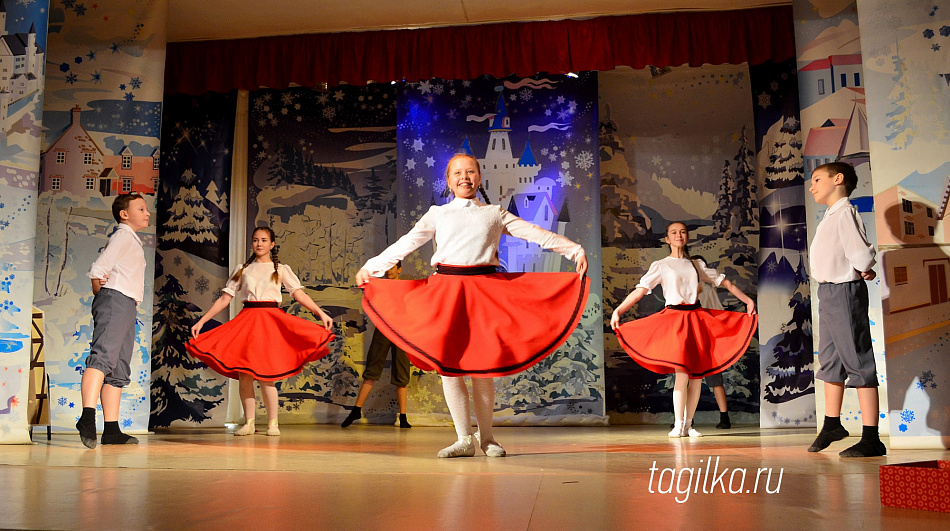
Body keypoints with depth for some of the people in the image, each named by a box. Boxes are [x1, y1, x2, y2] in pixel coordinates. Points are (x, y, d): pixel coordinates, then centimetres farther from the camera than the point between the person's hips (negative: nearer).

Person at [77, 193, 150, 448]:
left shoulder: (132, 240, 27)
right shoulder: (123, 236, -2)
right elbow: (98, 269, -13)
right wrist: (99, 291, 2)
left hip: (127, 306, 10)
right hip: (115, 299, -10)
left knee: (120, 370, 7)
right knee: (103, 356, -25)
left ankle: (112, 429, 7)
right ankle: (88, 417, -37)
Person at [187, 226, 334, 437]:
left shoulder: (281, 269, 10)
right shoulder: (243, 270, 14)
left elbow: (300, 294, 0)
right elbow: (224, 299, 12)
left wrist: (321, 313, -13)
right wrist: (201, 321, 6)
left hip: (270, 320, -2)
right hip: (246, 320, 2)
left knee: (265, 374, -9)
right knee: (243, 373, -3)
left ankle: (273, 423, 1)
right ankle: (249, 423, 8)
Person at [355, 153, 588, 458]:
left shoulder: (495, 214, 17)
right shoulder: (438, 214, 17)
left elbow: (537, 235, 15)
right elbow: (405, 244, 15)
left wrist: (575, 251, 11)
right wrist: (370, 267, 10)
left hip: (484, 290, 0)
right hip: (445, 289, 1)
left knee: (482, 366, 0)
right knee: (447, 365, -5)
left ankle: (486, 437, 15)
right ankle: (465, 439, 6)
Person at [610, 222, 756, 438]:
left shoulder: (698, 265, 15)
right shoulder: (661, 265, 4)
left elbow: (724, 282, 19)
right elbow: (640, 290, -6)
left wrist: (748, 301, 12)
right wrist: (618, 311, -18)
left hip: (697, 319, 4)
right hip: (674, 319, -4)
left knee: (697, 373, 1)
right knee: (682, 372, -15)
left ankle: (689, 424, 11)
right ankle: (678, 425, -6)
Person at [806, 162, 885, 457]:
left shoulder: (845, 213, -14)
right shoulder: (830, 217, 15)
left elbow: (860, 255, -24)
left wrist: (864, 269, -5)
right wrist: (865, 269, 0)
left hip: (845, 291, -10)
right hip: (828, 292, 10)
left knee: (858, 362, -6)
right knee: (830, 361, 18)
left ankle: (871, 439, -1)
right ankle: (832, 424, 33)